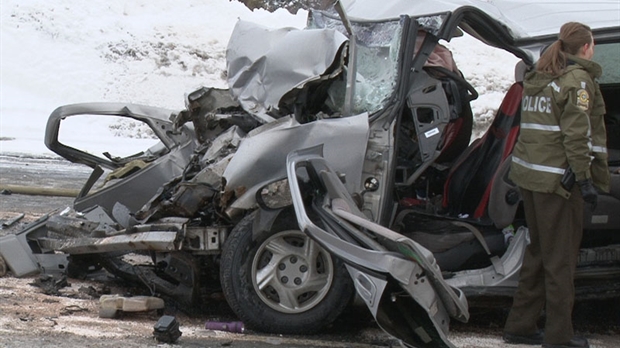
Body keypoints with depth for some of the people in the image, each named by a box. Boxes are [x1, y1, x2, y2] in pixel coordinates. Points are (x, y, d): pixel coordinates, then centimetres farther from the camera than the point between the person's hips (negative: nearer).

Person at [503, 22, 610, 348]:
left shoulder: (536, 78, 15)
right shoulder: (578, 79, -10)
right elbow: (576, 134, -17)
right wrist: (585, 178, -15)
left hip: (528, 172, 8)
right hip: (558, 177, -8)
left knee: (538, 251, 16)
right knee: (561, 257, -1)